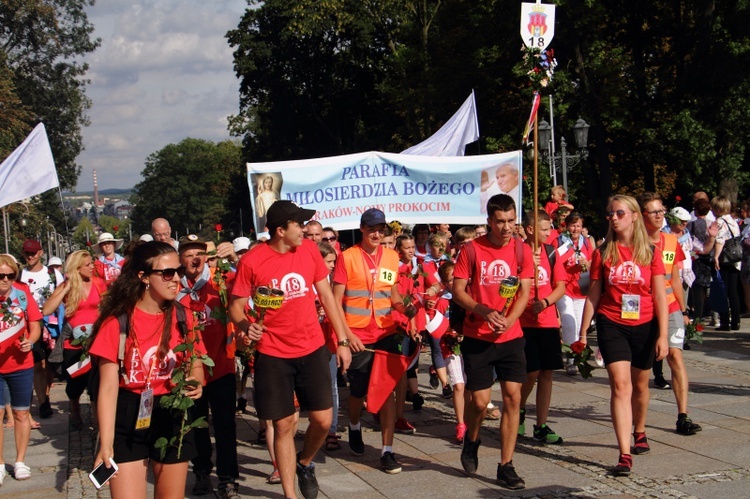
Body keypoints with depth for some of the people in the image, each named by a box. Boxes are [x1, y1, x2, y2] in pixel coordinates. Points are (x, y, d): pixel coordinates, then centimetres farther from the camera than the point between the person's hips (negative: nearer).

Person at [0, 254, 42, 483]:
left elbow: (35, 326, 0)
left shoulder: (22, 293, -8)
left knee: (21, 413, 10)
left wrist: (29, 341, -19)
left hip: (21, 364, 0)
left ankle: (20, 461, 22)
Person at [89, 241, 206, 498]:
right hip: (128, 420, -3)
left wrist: (195, 382, -13)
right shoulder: (117, 322, -11)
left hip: (173, 418, 3)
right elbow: (108, 387, -10)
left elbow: (196, 365, 12)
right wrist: (106, 444, -14)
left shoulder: (183, 318, 1)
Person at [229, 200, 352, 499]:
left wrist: (342, 340, 6)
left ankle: (305, 464, 34)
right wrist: (245, 326, -26)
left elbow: (326, 295, 7)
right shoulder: (252, 261, -11)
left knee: (323, 420, 3)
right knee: (283, 425, 4)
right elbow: (236, 306, -3)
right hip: (273, 354, -3)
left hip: (312, 349, 3)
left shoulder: (309, 249, -1)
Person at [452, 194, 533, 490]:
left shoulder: (522, 250, 1)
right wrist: (484, 311, -21)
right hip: (477, 337, -2)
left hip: (511, 336, 2)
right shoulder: (471, 249, -5)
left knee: (513, 397, -2)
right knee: (479, 400, -2)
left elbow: (524, 292, -3)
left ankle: (506, 466, 7)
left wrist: (508, 320, -20)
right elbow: (458, 291, -5)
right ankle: (471, 441, 31)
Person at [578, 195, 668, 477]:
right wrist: (583, 331, 2)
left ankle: (639, 432, 43)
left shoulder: (649, 252, -1)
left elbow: (660, 297, -2)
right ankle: (625, 455, -15)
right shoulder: (603, 253, 0)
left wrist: (662, 334, -7)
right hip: (611, 324, -1)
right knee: (620, 384, -12)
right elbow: (593, 294, 4)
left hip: (644, 326, 1)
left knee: (640, 384, 15)